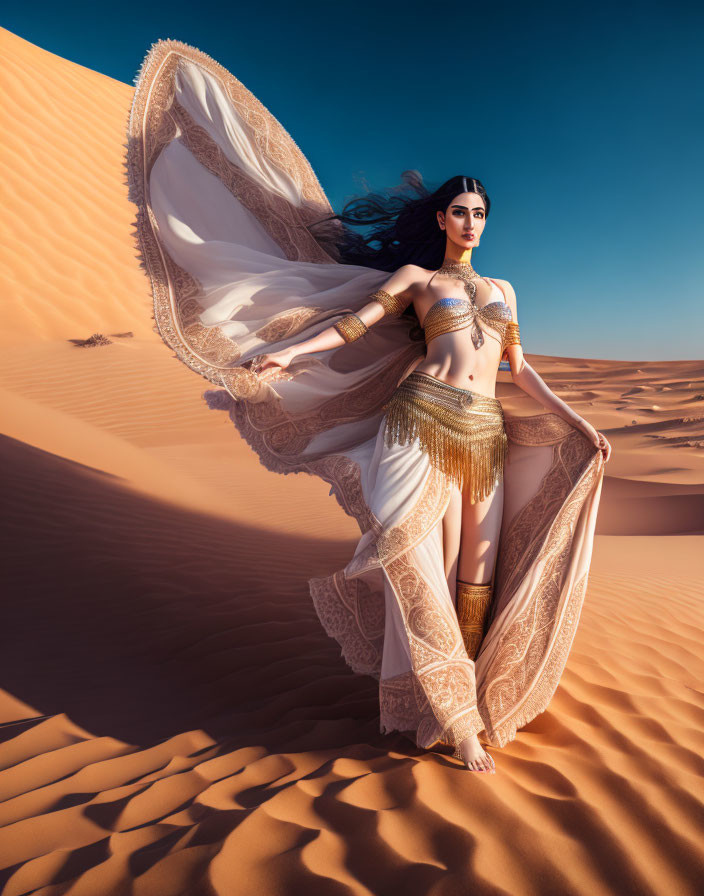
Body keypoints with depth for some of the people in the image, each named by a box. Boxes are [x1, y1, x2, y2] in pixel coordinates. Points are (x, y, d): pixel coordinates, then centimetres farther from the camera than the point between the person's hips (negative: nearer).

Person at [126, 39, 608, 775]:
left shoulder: (502, 289, 25)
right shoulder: (413, 277, 11)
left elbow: (517, 367, 23)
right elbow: (350, 323, -1)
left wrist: (572, 421, 16)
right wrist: (285, 353, -16)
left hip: (487, 435, 5)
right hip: (423, 426, -4)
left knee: (478, 571, 4)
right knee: (424, 564, -11)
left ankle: (474, 694, 20)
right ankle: (450, 713, 4)